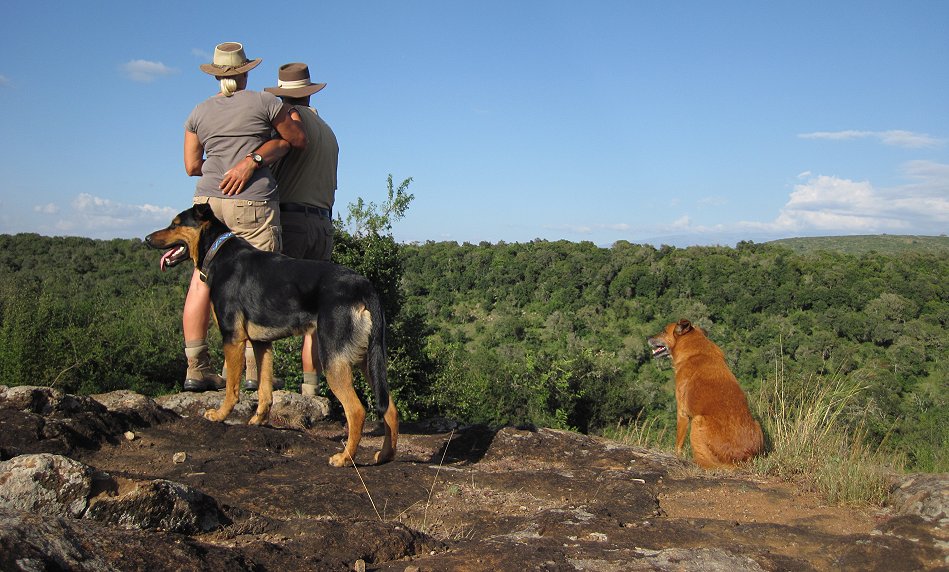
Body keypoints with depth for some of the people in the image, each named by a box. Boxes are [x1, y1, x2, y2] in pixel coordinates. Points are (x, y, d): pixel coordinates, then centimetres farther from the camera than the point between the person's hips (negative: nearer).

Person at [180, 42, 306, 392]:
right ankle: (255, 370, -2)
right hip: (253, 204, -5)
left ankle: (196, 369, 4)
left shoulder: (199, 113, 12)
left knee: (202, 279, 4)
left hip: (207, 200, 5)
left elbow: (192, 166, 14)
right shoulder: (264, 102, 1)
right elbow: (299, 141, 9)